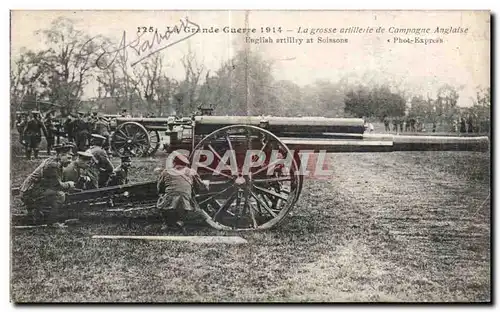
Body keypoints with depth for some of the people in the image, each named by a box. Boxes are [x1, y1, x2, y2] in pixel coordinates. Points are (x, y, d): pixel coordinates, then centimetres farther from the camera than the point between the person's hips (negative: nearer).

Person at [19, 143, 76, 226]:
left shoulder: (51, 161, 13)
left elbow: (55, 183, 21)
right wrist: (69, 185, -1)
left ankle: (35, 212, 21)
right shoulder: (52, 165, -19)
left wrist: (67, 185, 7)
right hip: (30, 194, -10)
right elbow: (58, 185, -18)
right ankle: (52, 222, -11)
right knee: (60, 195, -21)